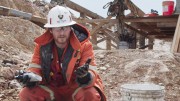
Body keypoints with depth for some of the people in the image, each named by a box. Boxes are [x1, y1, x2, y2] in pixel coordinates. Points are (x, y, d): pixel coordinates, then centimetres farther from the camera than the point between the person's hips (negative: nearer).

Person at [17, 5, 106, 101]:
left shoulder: (83, 44, -15)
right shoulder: (42, 45, -8)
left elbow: (91, 73, -21)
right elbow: (35, 68, -6)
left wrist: (85, 76, -46)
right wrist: (30, 76, -30)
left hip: (75, 88, -2)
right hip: (51, 88, 3)